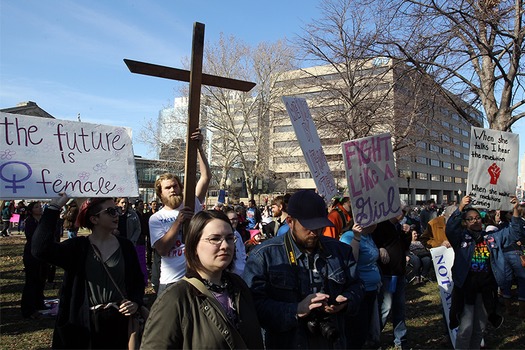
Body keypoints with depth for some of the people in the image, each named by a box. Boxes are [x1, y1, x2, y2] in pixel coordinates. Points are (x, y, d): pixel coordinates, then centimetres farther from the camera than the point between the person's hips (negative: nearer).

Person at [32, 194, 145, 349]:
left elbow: (137, 280, 7)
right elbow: (41, 249, -24)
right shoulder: (78, 247, -7)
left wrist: (135, 302, -12)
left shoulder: (125, 245, 0)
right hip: (86, 322, -2)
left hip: (119, 320, 2)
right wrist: (54, 207, -22)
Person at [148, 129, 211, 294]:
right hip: (171, 281, -1)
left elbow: (206, 176, -6)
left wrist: (199, 147, -15)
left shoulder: (192, 205, 4)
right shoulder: (156, 218, 2)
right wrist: (178, 222, -18)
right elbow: (162, 249, -12)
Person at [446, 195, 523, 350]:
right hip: (465, 288, -4)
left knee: (479, 328, 16)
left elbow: (514, 232, 7)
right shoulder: (461, 237, -3)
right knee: (466, 328, -5)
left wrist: (515, 210, -8)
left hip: (487, 289, 4)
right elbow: (450, 228, -22)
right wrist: (461, 208, -34)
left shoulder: (493, 237, 10)